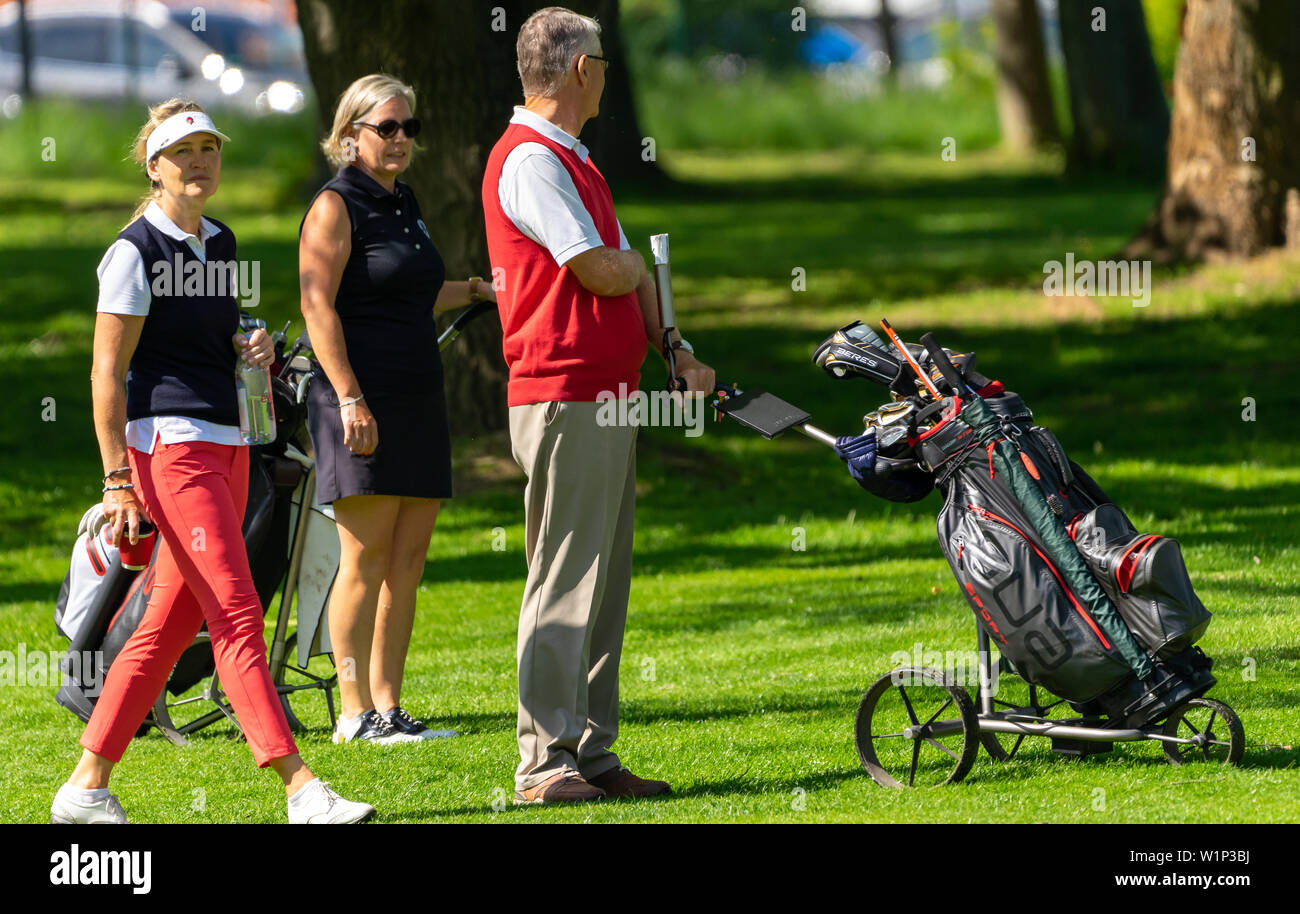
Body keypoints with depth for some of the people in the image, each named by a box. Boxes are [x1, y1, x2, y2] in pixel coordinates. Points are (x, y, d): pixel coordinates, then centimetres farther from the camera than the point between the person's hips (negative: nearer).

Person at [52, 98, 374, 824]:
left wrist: (250, 347, 5)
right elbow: (108, 371, -10)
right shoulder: (136, 251, -8)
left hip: (226, 444, 8)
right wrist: (117, 479, -16)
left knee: (172, 624, 8)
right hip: (169, 441, -8)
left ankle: (88, 786, 13)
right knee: (237, 615, -13)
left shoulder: (221, 243, 15)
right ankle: (301, 788, -18)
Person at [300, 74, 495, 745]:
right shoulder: (337, 206, -6)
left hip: (418, 400, 8)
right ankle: (355, 712, -5)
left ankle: (388, 705, 9)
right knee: (365, 558, -7)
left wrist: (473, 291, 19)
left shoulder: (403, 204, 19)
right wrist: (350, 398, -21)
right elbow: (319, 307, -14)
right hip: (364, 403, -8)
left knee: (407, 562, 6)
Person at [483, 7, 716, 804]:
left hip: (610, 399, 10)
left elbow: (626, 272, 19)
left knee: (604, 583, 11)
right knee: (564, 584, -9)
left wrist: (676, 349, 6)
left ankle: (593, 753, 15)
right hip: (564, 399, -10)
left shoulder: (574, 161, 20)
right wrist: (636, 265, 5)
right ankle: (544, 761, -7)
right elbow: (601, 272, -18)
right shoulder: (530, 160, -13)